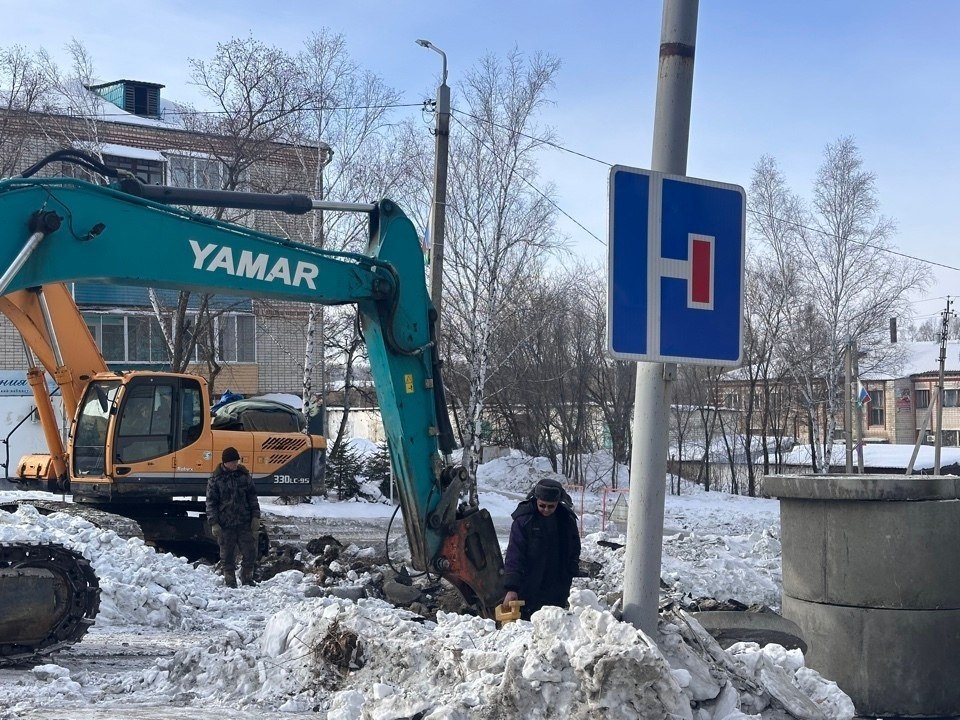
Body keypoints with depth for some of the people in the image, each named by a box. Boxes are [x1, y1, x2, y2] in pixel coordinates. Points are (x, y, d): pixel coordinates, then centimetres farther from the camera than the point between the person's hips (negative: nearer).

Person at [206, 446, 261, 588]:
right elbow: (211, 502, -2)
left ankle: (247, 579, 21)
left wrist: (255, 517, 4)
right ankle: (230, 582, 16)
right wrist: (214, 523, -8)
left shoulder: (244, 476, 6)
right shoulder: (215, 479, -3)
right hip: (225, 525, -2)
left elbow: (252, 498, 11)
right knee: (227, 556, 4)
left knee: (250, 553, 3)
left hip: (245, 523, 2)